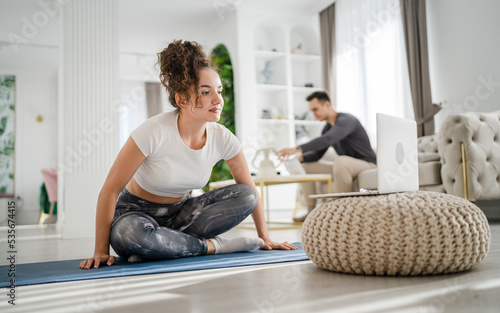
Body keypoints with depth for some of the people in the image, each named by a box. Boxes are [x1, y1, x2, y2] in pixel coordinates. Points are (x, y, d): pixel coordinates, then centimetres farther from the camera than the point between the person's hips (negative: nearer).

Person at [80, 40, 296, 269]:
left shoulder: (222, 139, -13)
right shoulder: (155, 132, -26)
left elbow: (249, 189, 2)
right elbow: (110, 190, -20)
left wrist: (264, 239, 4)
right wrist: (101, 251, -18)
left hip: (180, 212, 5)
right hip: (137, 212, -4)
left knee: (245, 196, -15)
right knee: (128, 233, -39)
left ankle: (163, 242, -16)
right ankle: (213, 246, -19)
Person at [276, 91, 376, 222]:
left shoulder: (346, 120, -19)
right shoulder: (328, 127, 10)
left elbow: (327, 140, -38)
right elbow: (317, 154, 8)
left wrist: (297, 149, -44)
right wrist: (298, 156, -13)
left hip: (367, 164, -9)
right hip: (344, 167, 9)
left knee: (341, 160, -42)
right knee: (304, 165, 3)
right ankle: (311, 211, 1)